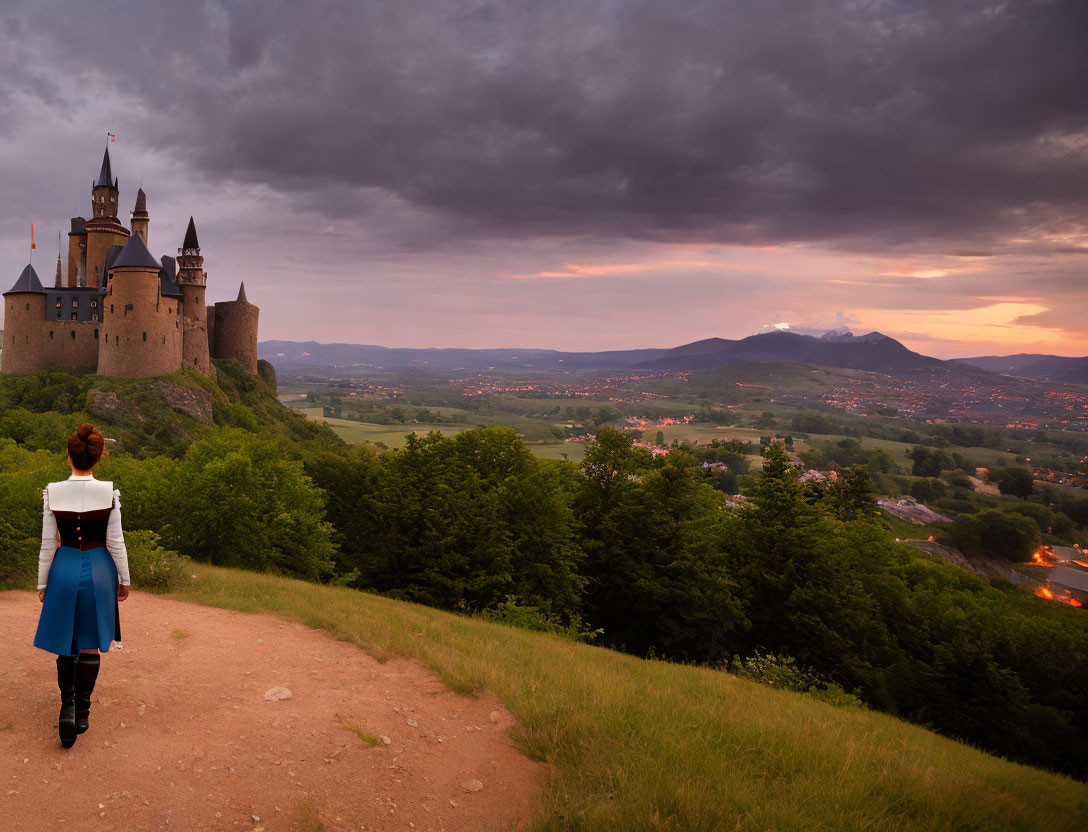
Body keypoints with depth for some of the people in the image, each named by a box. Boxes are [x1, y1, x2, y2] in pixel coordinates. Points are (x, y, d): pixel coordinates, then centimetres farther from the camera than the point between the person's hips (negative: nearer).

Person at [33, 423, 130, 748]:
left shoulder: (52, 492, -8)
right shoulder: (109, 492, -11)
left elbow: (48, 543, -2)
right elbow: (115, 542, -6)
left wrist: (42, 583, 9)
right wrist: (124, 579, 5)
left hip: (64, 569, 1)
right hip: (99, 570, -1)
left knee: (66, 644, 14)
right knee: (90, 646, 11)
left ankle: (67, 708, 4)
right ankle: (82, 712, 19)